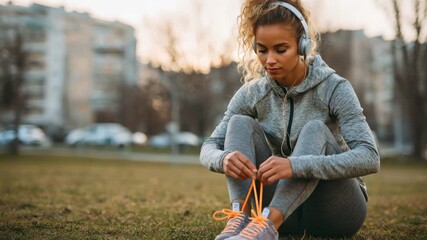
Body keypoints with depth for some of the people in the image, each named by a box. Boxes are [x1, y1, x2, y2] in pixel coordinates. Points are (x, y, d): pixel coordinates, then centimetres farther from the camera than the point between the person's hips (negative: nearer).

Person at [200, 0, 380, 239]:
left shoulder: (334, 89, -15)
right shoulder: (252, 94, -3)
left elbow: (370, 158, -27)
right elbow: (209, 147, -5)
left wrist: (296, 165, -43)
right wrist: (223, 159, -32)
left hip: (336, 210, -3)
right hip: (285, 206, 3)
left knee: (315, 129, -29)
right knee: (241, 123, -15)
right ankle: (239, 217, -36)